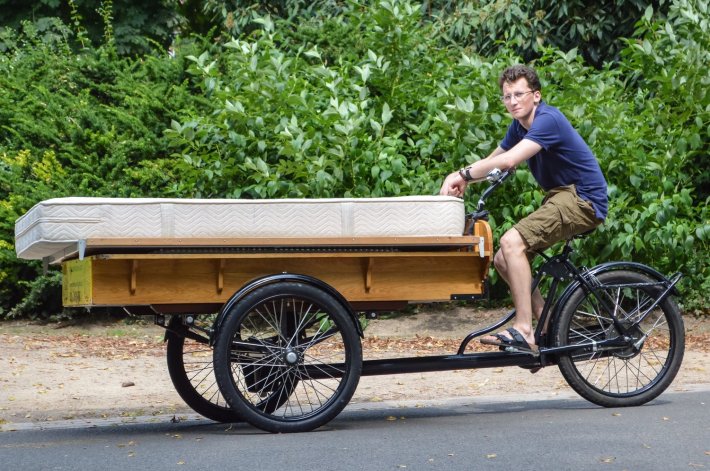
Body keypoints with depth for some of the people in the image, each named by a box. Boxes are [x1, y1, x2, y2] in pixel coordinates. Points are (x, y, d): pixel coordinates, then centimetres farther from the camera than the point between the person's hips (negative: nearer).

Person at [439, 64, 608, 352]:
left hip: (582, 199, -10)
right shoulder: (520, 126, 10)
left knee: (512, 242, -25)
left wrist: (464, 174, -24)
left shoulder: (547, 120, -19)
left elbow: (508, 160, -31)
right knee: (503, 260, 5)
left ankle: (524, 331, -26)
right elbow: (492, 161, 11)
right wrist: (461, 179, -9)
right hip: (560, 197, 10)